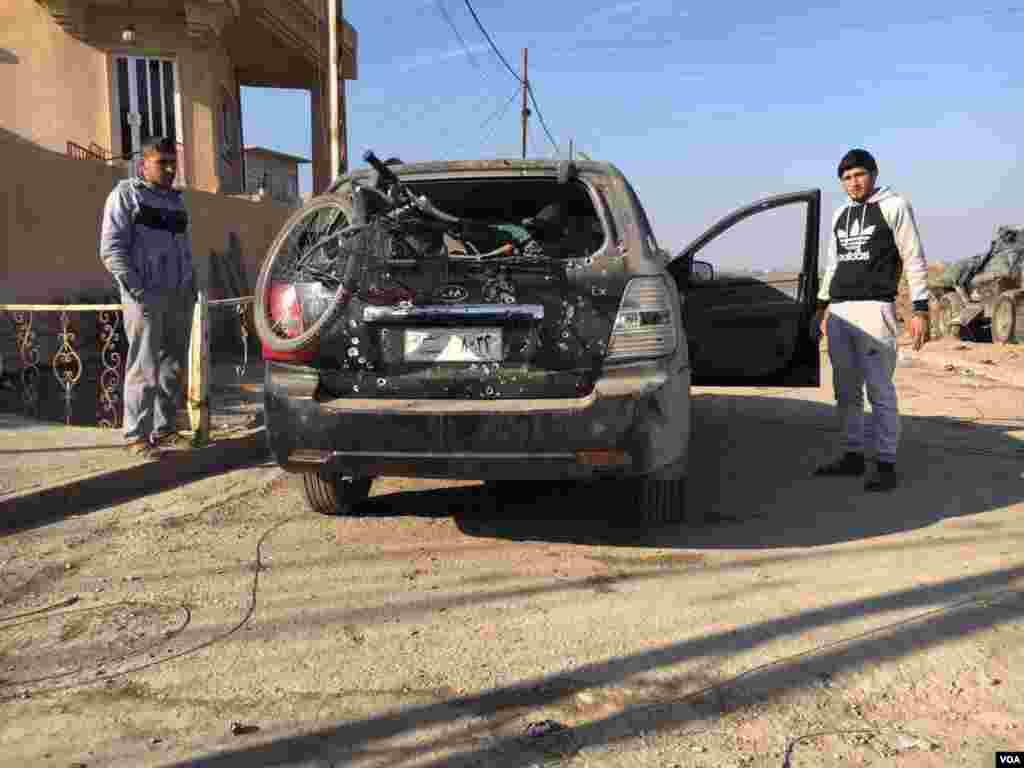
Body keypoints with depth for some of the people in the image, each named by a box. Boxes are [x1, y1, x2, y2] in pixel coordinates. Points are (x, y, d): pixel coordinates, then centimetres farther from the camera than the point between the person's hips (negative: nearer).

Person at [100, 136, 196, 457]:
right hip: (146, 295, -6)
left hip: (180, 296, 7)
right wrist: (139, 292, -15)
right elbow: (111, 250, -7)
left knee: (173, 367, 8)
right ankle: (137, 435, 0)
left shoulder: (176, 200, 20)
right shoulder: (126, 194, 0)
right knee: (145, 368, -6)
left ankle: (165, 429, 17)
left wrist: (191, 285, 11)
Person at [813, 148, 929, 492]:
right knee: (846, 392, 9)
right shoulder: (840, 214, 18)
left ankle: (886, 464, -2)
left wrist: (920, 309, -10)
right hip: (839, 312, 7)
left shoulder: (894, 206, 0)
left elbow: (914, 260, -3)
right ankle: (853, 456, 17)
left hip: (875, 309, -6)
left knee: (880, 391, -7)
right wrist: (822, 305, 22)